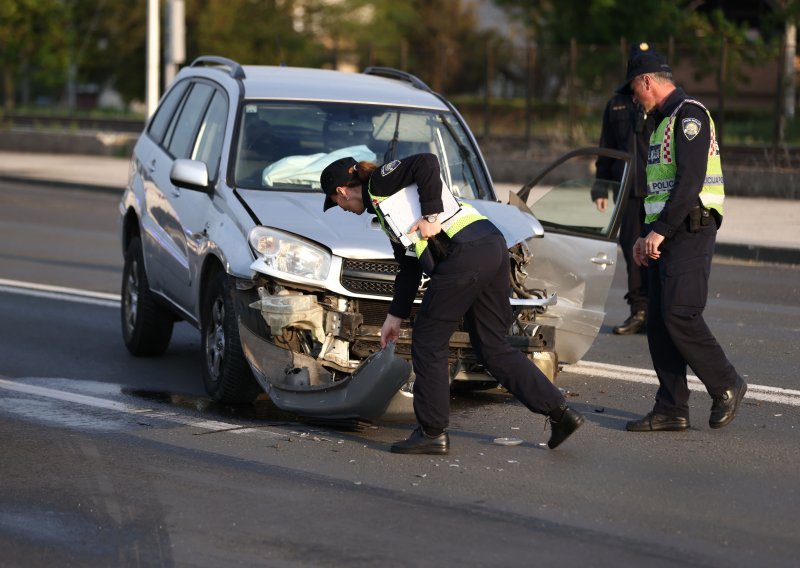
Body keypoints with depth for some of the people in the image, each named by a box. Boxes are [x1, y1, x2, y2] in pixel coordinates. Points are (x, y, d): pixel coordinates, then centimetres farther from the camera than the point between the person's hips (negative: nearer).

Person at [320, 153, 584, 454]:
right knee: (492, 346, 12)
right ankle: (560, 411, 8)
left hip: (465, 254, -10)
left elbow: (426, 162, -13)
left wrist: (431, 216, -14)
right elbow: (408, 266, 33)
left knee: (428, 340, 2)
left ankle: (433, 432, 8)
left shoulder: (380, 183, 4)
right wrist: (395, 316, 34)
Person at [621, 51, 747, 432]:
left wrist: (661, 230, -21)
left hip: (690, 230, -10)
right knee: (659, 321, 4)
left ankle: (726, 386, -1)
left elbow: (691, 180, -19)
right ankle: (671, 409, 5)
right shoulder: (664, 122, 23)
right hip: (664, 235, 10)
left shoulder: (689, 114, -10)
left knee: (679, 314, -16)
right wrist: (646, 234, 19)